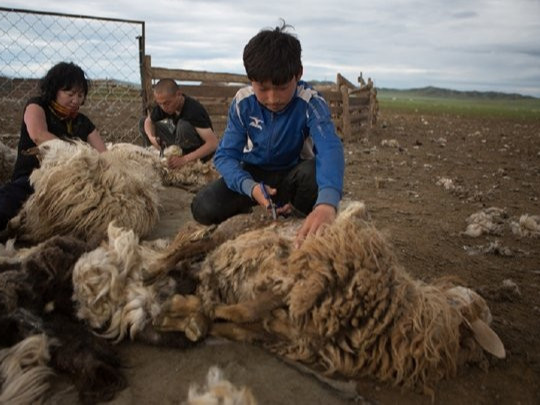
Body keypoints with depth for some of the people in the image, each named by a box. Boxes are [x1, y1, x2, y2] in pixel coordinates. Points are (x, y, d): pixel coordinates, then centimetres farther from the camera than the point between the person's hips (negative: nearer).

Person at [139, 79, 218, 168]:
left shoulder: (194, 110, -32)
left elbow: (213, 143, -37)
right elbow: (149, 120, 4)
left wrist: (184, 159, -42)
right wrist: (151, 137, -19)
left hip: (201, 152, -7)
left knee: (184, 125, -36)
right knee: (143, 123, 2)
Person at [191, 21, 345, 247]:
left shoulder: (310, 104, -26)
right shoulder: (242, 103, -17)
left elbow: (330, 149, -44)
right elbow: (226, 155, -15)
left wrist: (327, 203, -65)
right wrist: (250, 187, -38)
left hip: (292, 175, -1)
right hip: (254, 174, 2)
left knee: (314, 173, -38)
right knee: (203, 208, -23)